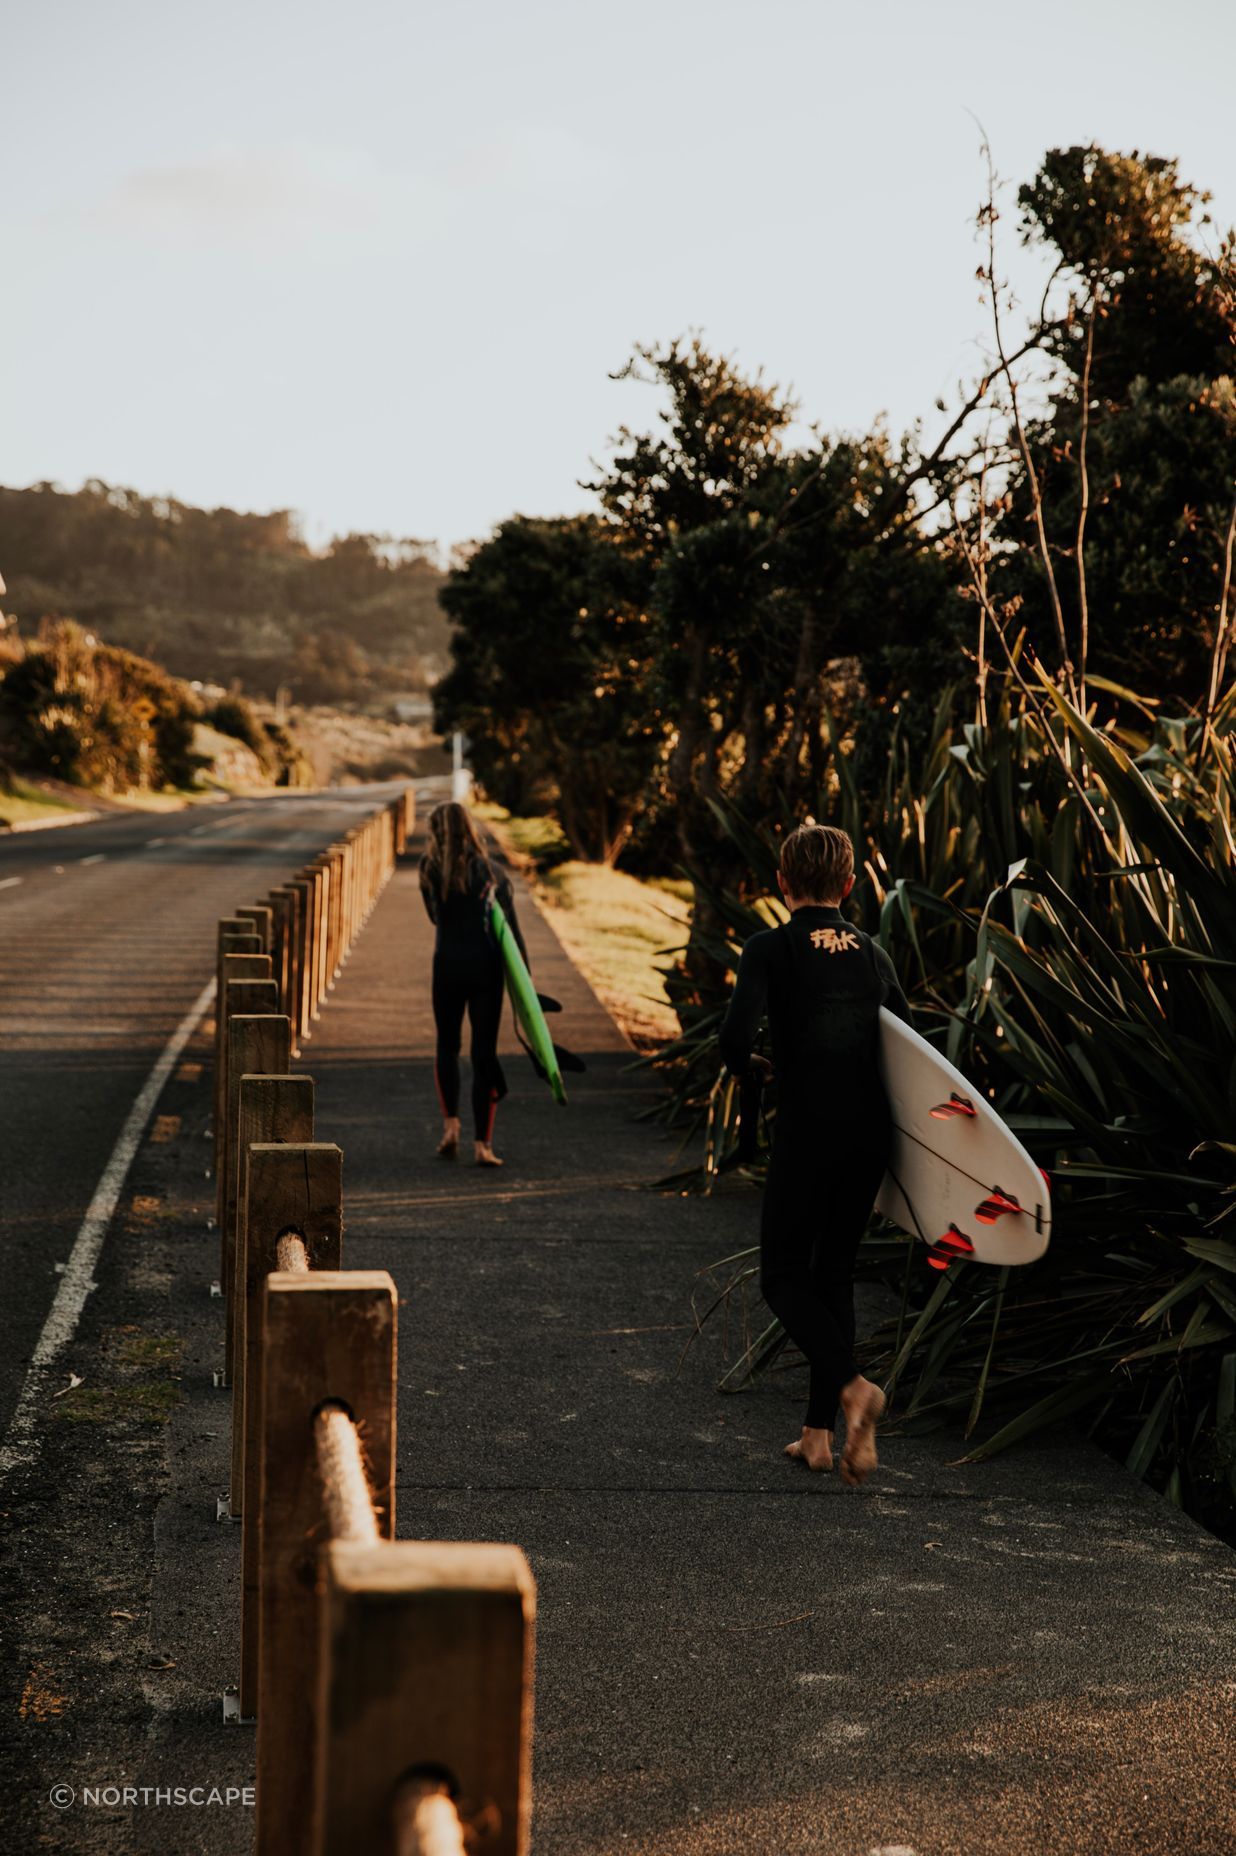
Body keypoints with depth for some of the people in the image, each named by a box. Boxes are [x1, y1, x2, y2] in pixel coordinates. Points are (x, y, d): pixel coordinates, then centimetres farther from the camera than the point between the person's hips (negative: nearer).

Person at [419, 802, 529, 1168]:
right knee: (484, 1052, 3)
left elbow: (435, 916, 10)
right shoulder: (492, 873, 0)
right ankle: (483, 1142, 1)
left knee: (447, 1046, 19)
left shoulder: (429, 869, -1)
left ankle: (450, 1122, 3)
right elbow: (512, 930, 0)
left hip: (447, 964, 0)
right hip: (485, 966, 0)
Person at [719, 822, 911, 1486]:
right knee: (834, 1273, 15)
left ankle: (851, 1386, -17)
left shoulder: (769, 949, -6)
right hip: (871, 1132, 5)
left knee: (784, 1276, 8)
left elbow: (735, 1039, -18)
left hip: (806, 1133, -5)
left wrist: (749, 1064, 5)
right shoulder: (872, 953, 9)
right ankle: (819, 1434, 15)